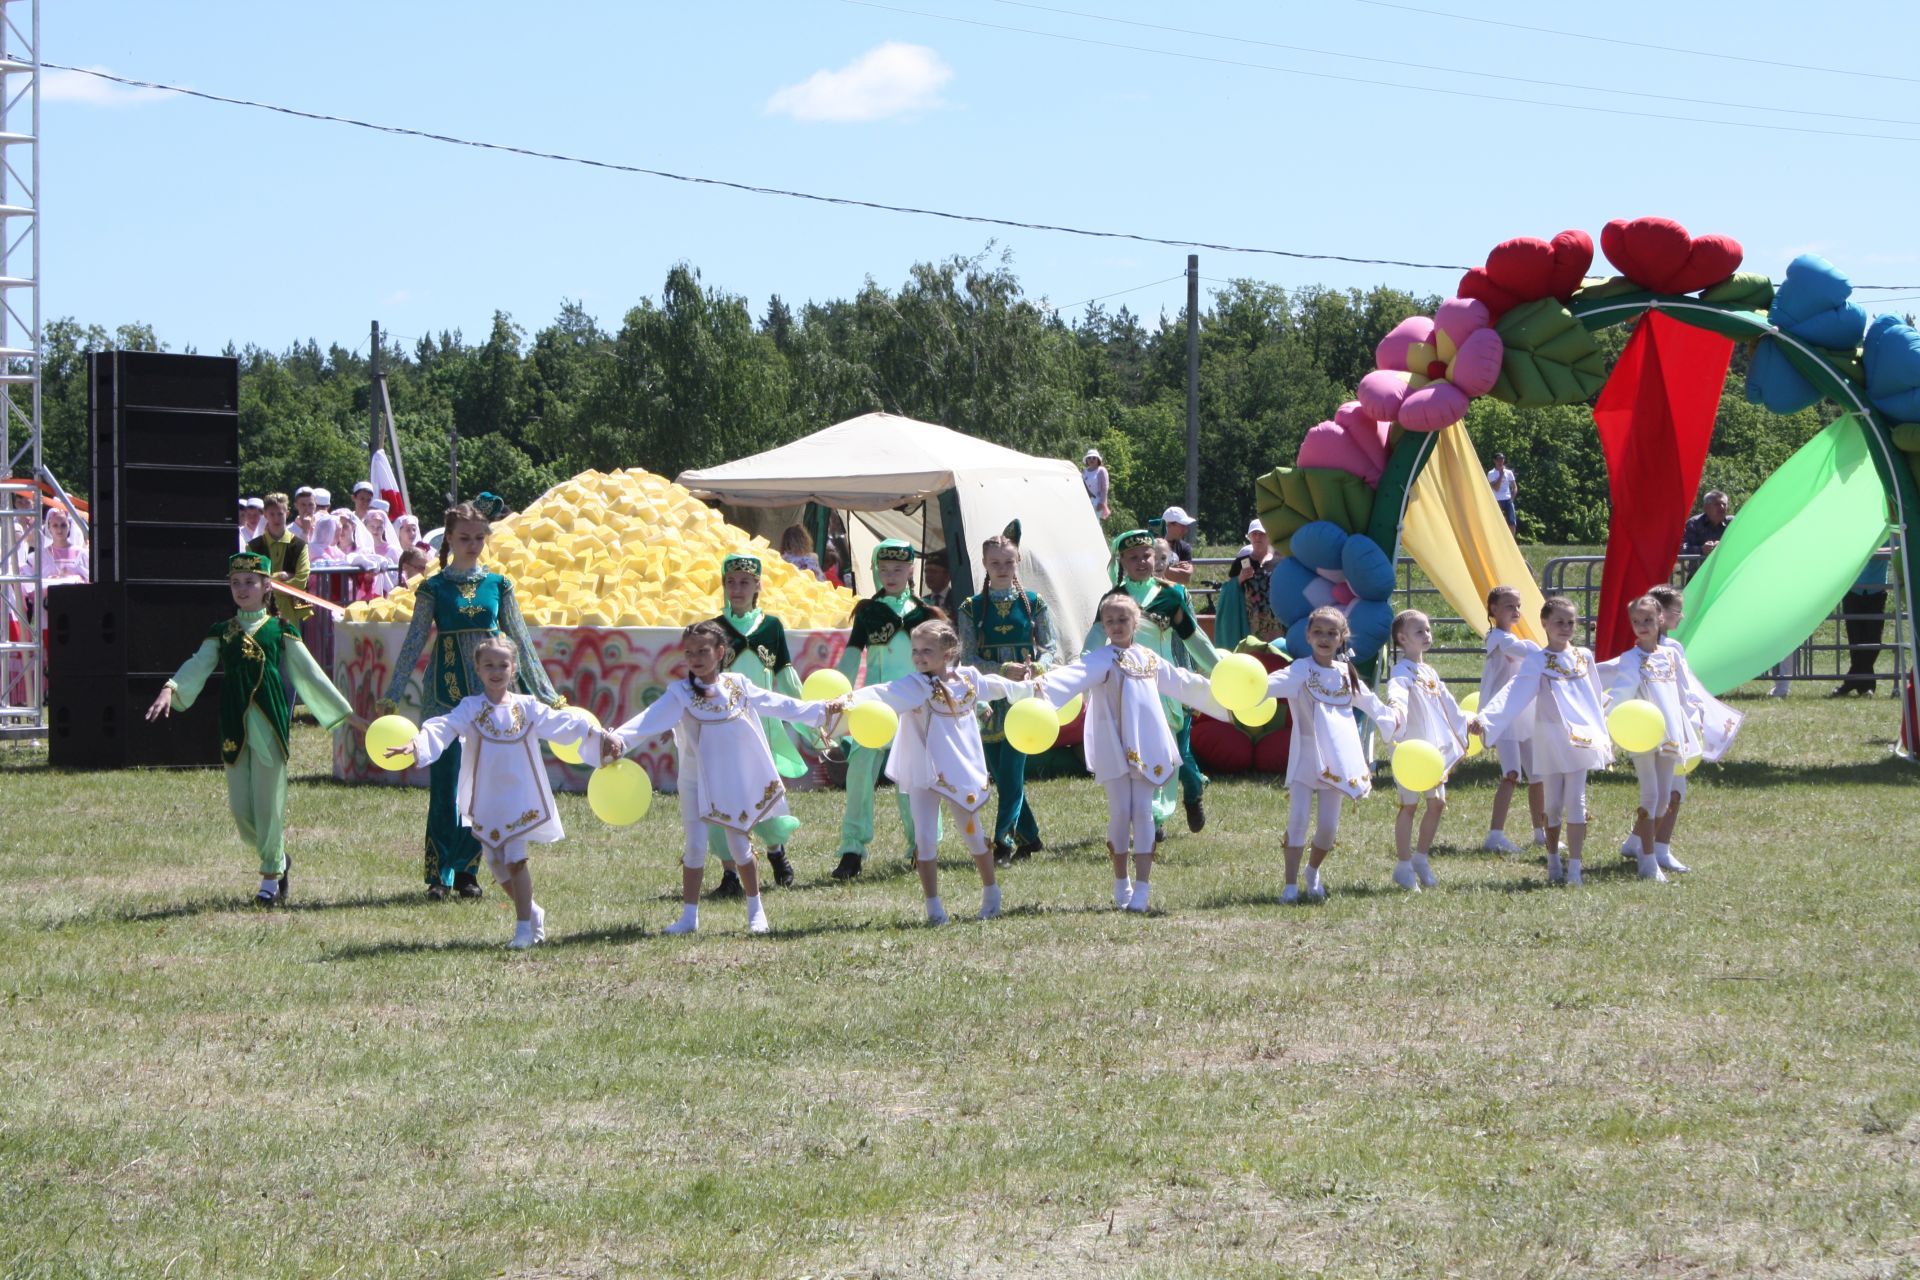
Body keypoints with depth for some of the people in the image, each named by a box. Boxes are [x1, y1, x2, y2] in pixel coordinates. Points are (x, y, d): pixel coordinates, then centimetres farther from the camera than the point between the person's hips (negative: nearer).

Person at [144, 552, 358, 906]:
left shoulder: (280, 632, 7)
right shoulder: (220, 634, 12)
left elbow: (310, 673, 9)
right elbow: (198, 665, -2)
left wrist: (347, 714, 7)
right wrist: (170, 689, -23)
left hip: (270, 724, -3)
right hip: (234, 726, 3)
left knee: (269, 802, -3)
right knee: (241, 810, 2)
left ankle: (271, 878, 9)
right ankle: (278, 858, 26)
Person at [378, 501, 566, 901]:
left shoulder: (498, 586, 7)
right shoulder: (434, 588, 2)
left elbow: (520, 642, 11)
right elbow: (414, 643, 2)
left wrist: (546, 693, 10)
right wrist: (391, 695, -2)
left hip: (489, 691, 2)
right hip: (447, 693, -2)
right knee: (445, 782, -6)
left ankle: (467, 869, 11)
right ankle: (439, 873, -1)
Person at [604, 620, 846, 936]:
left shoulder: (738, 686, -2)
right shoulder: (681, 694, -12)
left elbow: (779, 706, 7)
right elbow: (650, 720, -26)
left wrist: (822, 710, 10)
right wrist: (618, 738, -43)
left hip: (733, 780, 2)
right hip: (695, 782, -2)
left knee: (739, 845, 8)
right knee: (695, 847, 0)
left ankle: (756, 910, 24)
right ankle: (689, 915, 11)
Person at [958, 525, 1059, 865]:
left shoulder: (1033, 604, 4)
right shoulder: (972, 608, 3)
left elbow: (1051, 648, 4)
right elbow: (968, 658, -3)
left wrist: (1039, 665, -19)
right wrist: (1004, 669, -19)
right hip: (988, 697, 2)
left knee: (1011, 769, -12)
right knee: (1001, 773, 5)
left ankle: (1003, 842, -10)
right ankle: (1029, 837, 19)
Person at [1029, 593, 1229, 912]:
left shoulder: (1149, 658, 14)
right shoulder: (1101, 659, -4)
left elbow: (1183, 683, 29)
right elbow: (1073, 675, -23)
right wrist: (1042, 684, -43)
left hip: (1147, 748, 3)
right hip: (1114, 750, -3)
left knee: (1143, 811, -1)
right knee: (1120, 812, -2)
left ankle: (1142, 886, -2)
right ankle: (1121, 883, 14)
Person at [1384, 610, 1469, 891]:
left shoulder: (1429, 673, 16)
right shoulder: (1403, 672, -12)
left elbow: (1447, 704, 28)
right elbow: (1396, 692, -35)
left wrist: (1464, 724, 34)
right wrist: (1395, 709, -56)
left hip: (1434, 749, 8)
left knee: (1437, 804, 10)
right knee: (1409, 804, -3)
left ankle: (1421, 857, 24)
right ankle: (1403, 865, 5)